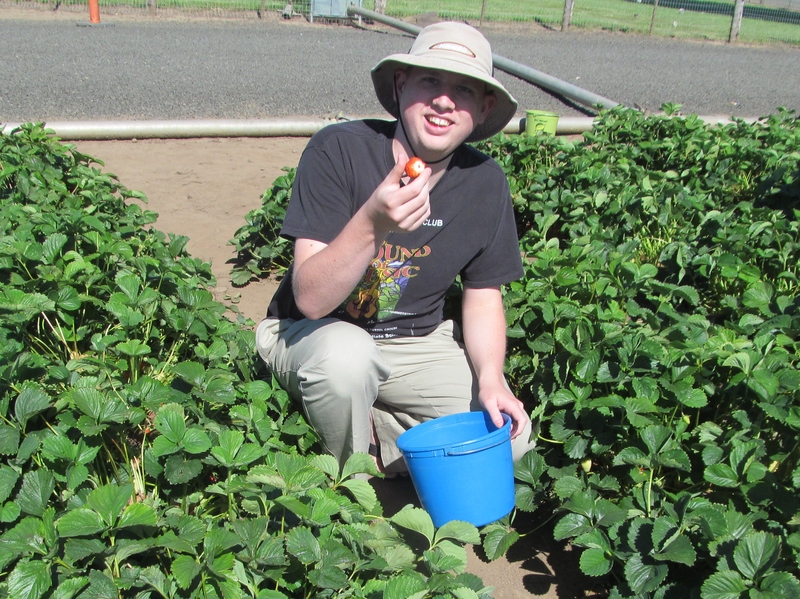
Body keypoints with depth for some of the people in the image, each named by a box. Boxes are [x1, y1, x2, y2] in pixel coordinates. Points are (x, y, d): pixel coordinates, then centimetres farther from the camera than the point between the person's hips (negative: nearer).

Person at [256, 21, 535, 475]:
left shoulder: (486, 183, -8)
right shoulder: (338, 151, -22)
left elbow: (483, 296, 3)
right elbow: (309, 299, -28)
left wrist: (490, 377, -16)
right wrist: (372, 224, -45)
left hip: (418, 342, 4)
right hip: (316, 334, -4)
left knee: (511, 433, -12)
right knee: (346, 356, -38)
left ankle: (375, 438, 7)